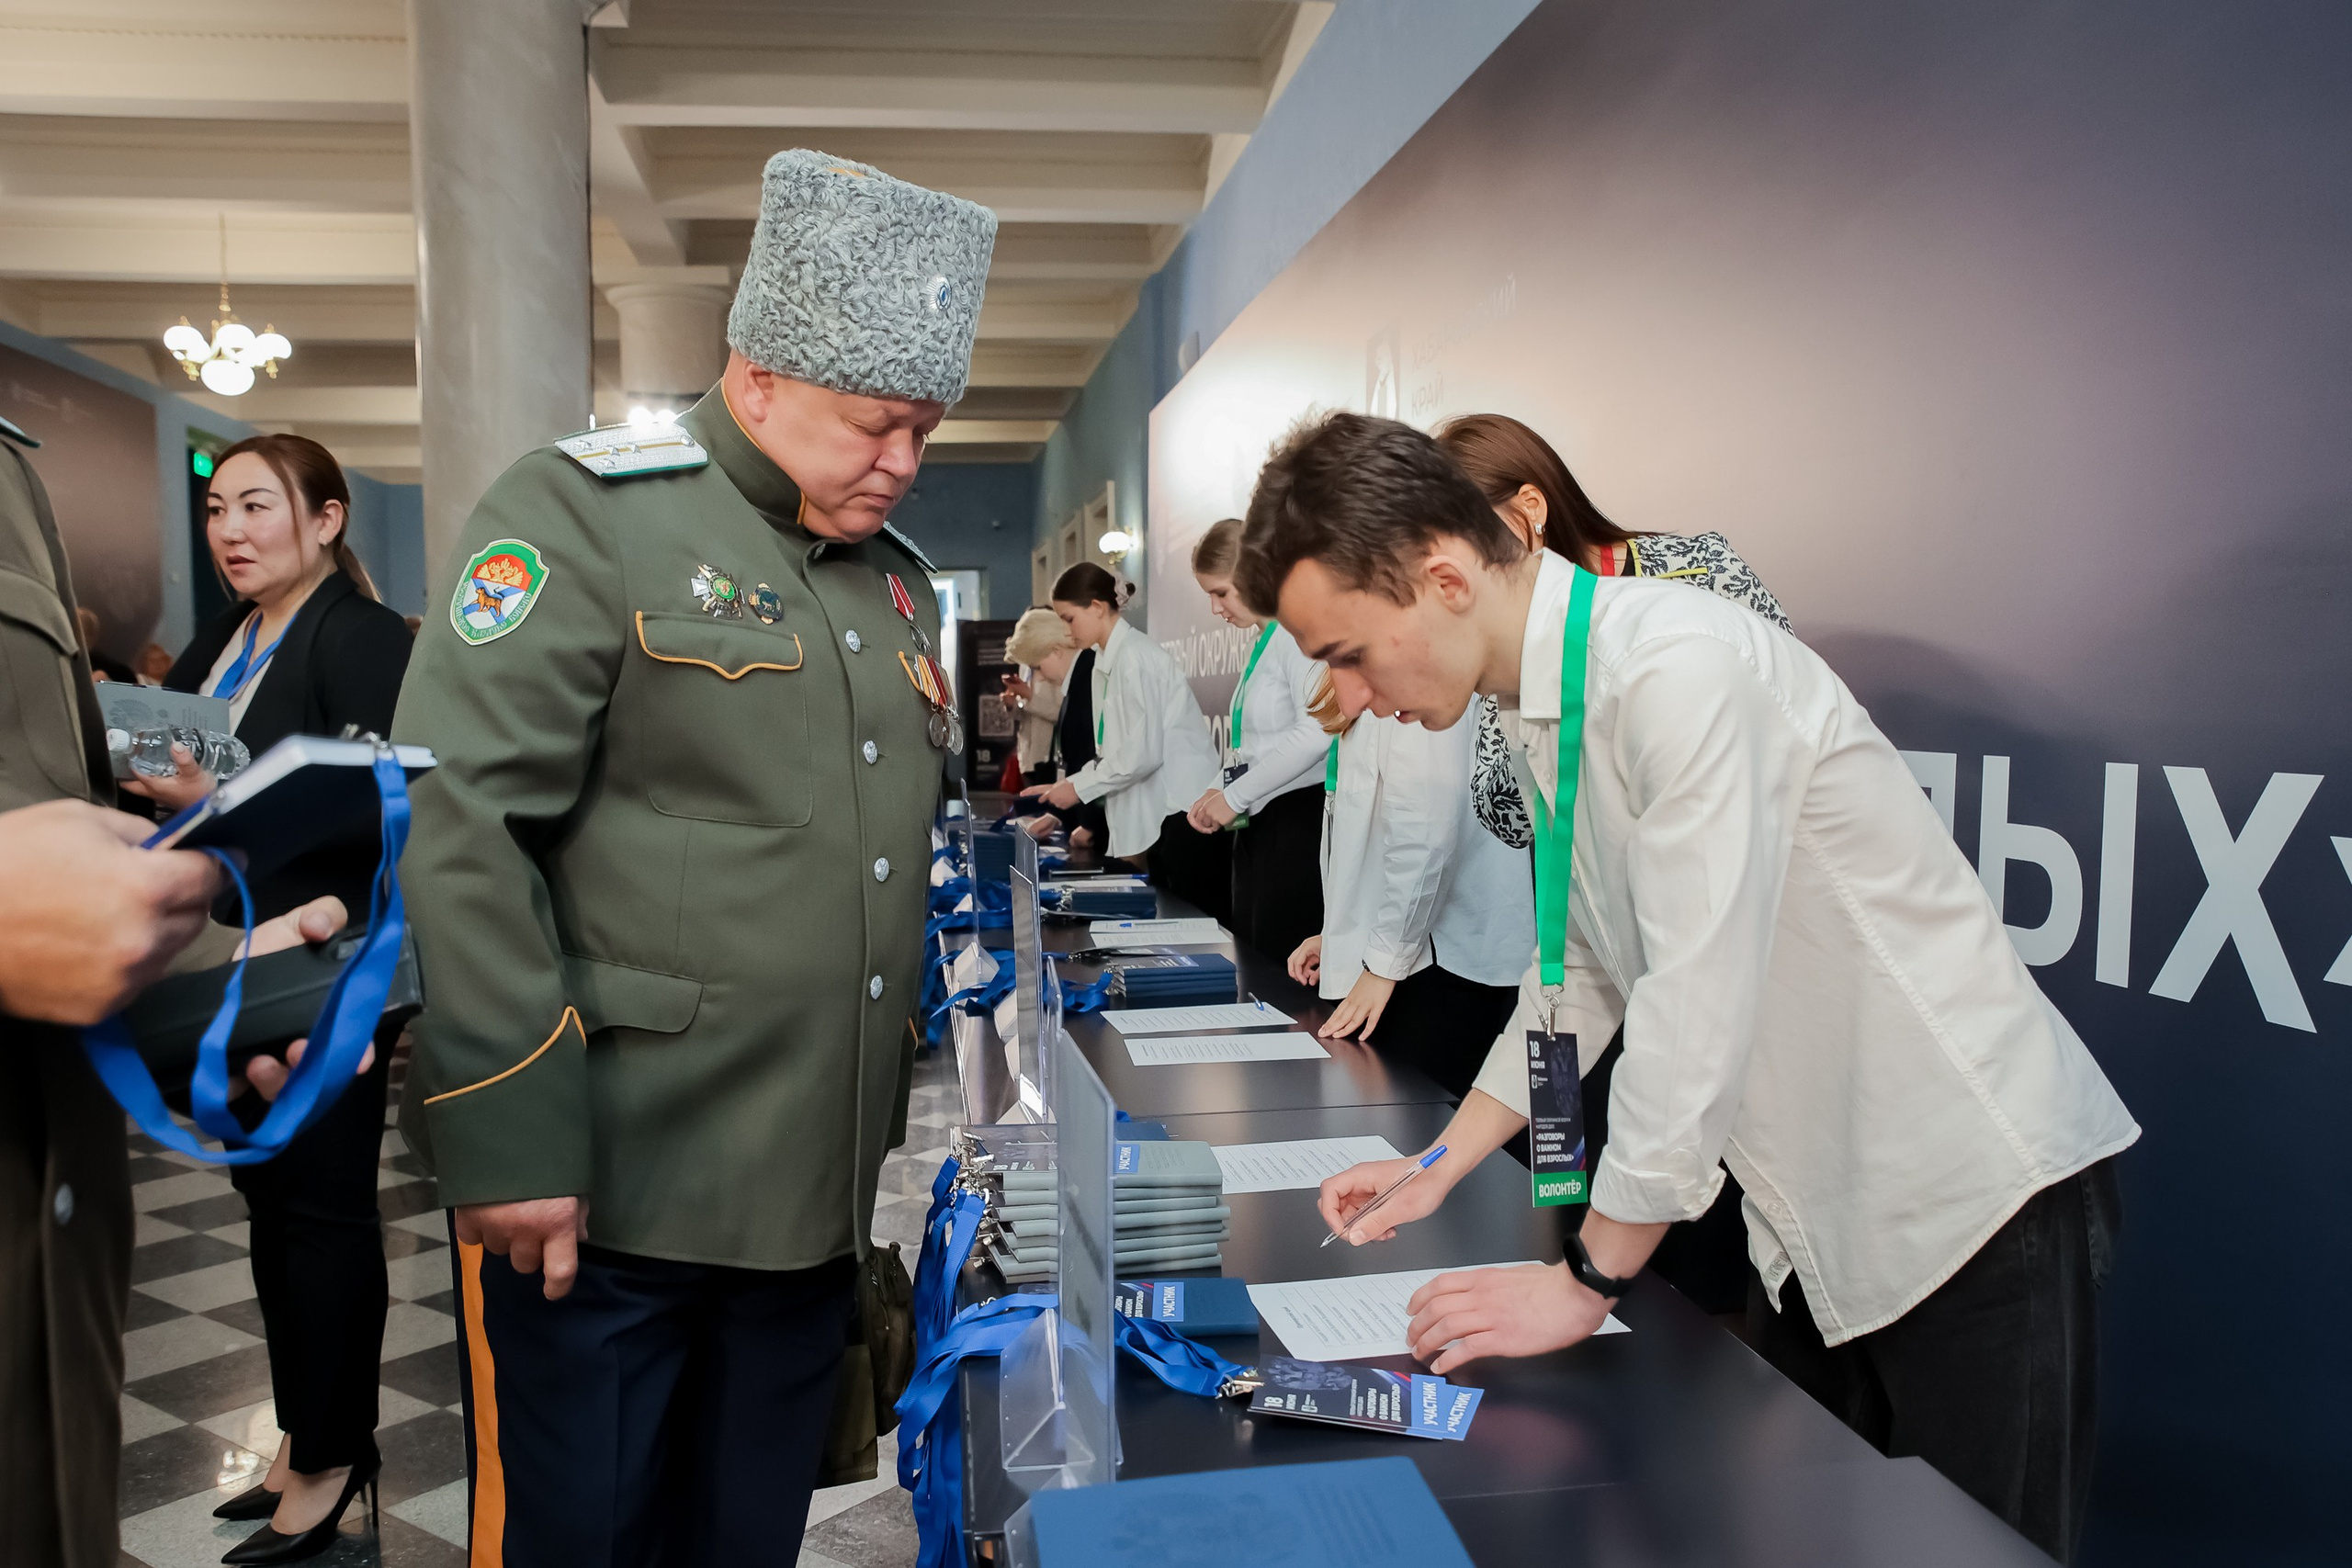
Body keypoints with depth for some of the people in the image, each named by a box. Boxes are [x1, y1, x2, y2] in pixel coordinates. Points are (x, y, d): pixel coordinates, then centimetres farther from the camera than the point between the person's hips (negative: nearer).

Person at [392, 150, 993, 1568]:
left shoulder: (897, 575, 13)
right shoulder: (584, 514, -8)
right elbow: (457, 827, -16)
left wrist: (896, 1094, 16)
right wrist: (509, 1134, -18)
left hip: (817, 1192, 6)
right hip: (606, 1194, -6)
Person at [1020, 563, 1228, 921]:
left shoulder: (1135, 657, -13)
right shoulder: (1106, 662, 14)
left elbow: (1142, 753, -18)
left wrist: (1079, 788, -9)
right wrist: (1065, 786, 8)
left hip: (1186, 812, -9)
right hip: (1159, 812, 9)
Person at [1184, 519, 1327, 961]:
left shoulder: (1297, 631, -12)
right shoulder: (1263, 639, 18)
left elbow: (1316, 731, -23)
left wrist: (1236, 796, -15)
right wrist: (1218, 792, 8)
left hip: (1296, 820, -9)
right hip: (1257, 825, 9)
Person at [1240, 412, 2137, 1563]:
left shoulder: (1680, 667, -25)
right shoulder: (1545, 711, 4)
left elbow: (1700, 1003, -27)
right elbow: (1580, 969, 14)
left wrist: (1588, 1280, -17)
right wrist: (1439, 1169, 12)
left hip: (1974, 1189, -8)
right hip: (1823, 1210, 9)